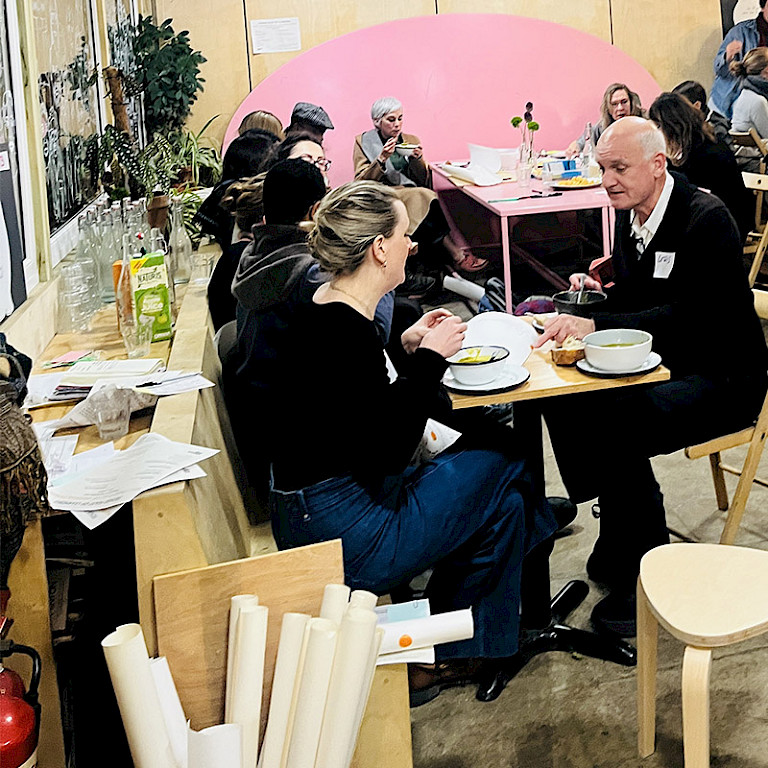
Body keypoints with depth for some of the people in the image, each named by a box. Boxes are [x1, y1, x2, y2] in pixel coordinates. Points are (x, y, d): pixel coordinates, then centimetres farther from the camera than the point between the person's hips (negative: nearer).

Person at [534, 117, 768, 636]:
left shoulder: (707, 218, -20)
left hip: (723, 379, -8)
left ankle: (648, 574, -12)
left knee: (618, 427, -30)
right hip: (663, 363, 8)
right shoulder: (628, 216, 4)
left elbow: (687, 317, -29)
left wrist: (595, 326, -35)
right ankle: (619, 533, 4)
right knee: (565, 401, -12)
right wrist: (598, 293, -6)